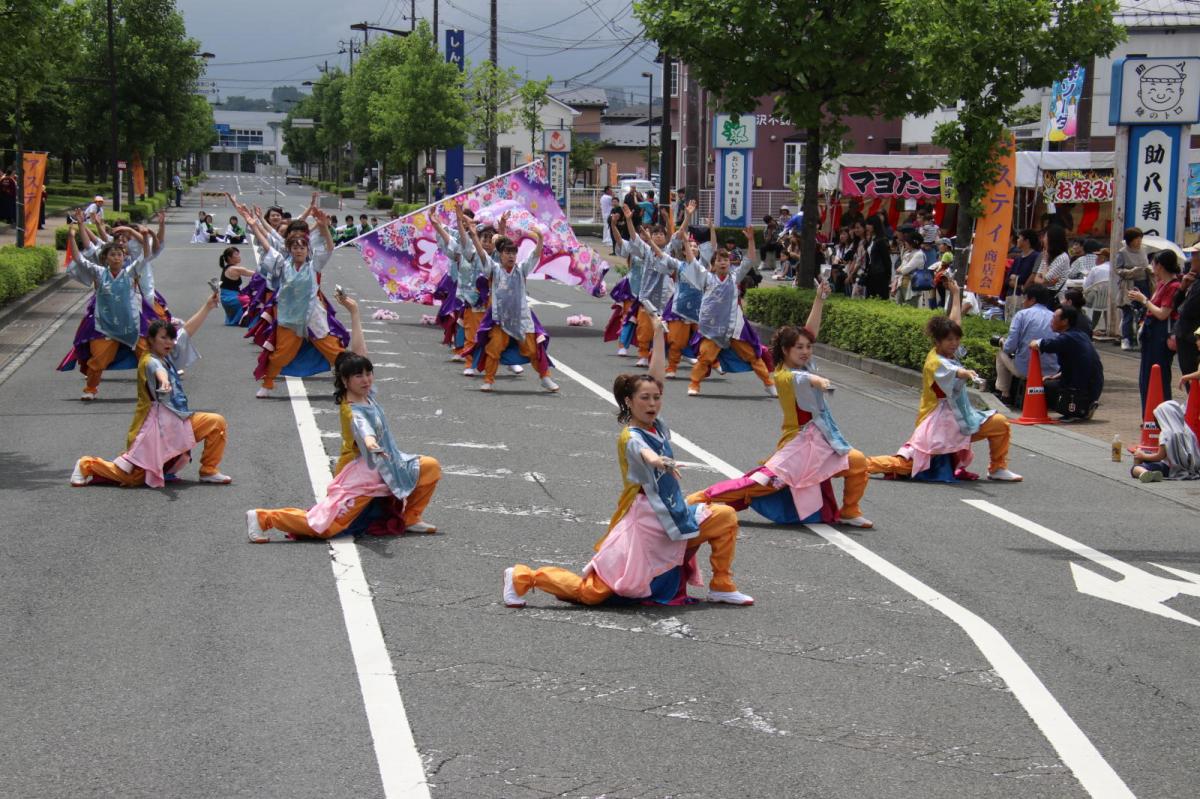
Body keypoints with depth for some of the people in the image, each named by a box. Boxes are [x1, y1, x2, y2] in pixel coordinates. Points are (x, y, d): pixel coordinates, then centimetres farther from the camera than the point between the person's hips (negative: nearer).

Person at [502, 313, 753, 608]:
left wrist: (658, 332, 8)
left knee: (726, 517, 2)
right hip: (642, 519, -8)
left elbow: (655, 375, 6)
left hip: (672, 516, 8)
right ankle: (523, 577, 4)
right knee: (591, 592, -10)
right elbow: (643, 451, -42)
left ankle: (721, 586, 13)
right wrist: (657, 461, -64)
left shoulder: (657, 426, 5)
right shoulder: (631, 436, -16)